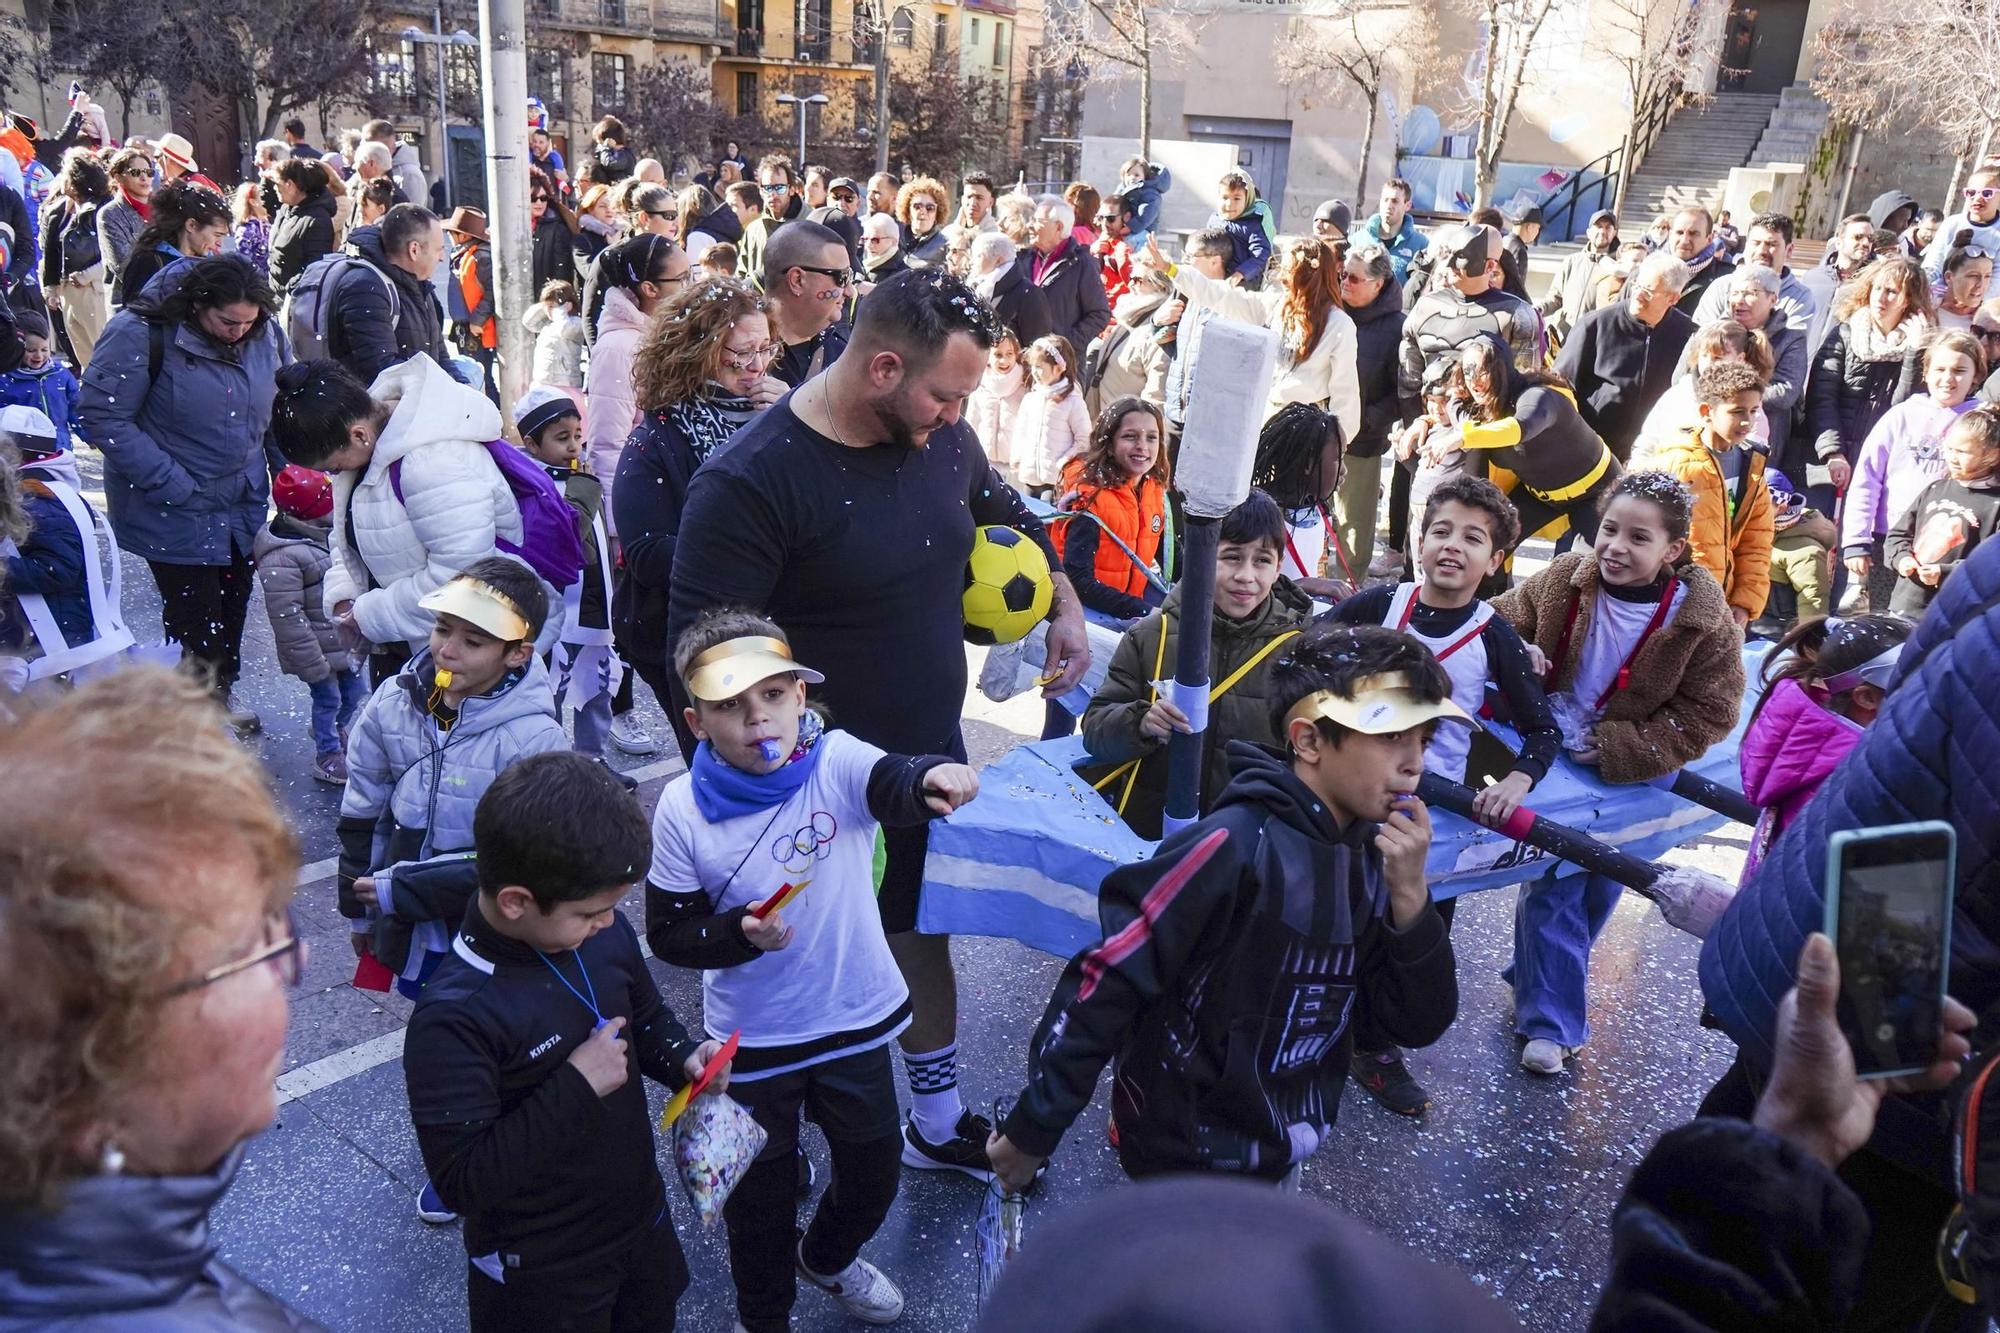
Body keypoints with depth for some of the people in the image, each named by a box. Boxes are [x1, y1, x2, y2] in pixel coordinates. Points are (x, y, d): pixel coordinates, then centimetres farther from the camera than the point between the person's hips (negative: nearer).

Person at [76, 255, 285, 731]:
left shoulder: (264, 334, -4)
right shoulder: (140, 334, -20)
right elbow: (102, 417, -18)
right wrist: (173, 485, -23)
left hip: (243, 506, 6)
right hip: (176, 512, -5)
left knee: (233, 607, 19)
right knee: (196, 618, 0)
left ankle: (220, 695, 40)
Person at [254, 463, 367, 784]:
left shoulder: (326, 533, 1)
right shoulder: (281, 561, -27)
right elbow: (289, 618, -25)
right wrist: (313, 665, -22)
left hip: (346, 639, 8)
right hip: (321, 648, -8)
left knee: (356, 691, 21)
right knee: (327, 698, 7)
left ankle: (331, 730, 48)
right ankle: (327, 757, 28)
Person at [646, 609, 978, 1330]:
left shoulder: (836, 762, -18)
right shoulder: (683, 809, -16)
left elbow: (896, 785, -40)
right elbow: (668, 934, -9)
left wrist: (934, 780, -63)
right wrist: (740, 935, -27)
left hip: (855, 1019, 2)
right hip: (751, 1038, -1)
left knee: (874, 1170, 22)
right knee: (762, 1190, 17)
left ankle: (827, 1257, 56)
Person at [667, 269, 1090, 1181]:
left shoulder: (941, 438, -3)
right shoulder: (750, 482, -24)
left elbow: (1005, 515, 20)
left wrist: (1065, 606, 11)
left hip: (932, 756, 7)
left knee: (925, 934, 23)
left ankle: (939, 1123, 46)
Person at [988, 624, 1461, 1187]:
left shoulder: (1369, 856, -4)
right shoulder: (1237, 847, -25)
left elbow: (1418, 1025, -3)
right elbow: (1105, 983, -24)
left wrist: (1409, 896, -17)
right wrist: (1033, 1129, -20)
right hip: (1189, 1161, -6)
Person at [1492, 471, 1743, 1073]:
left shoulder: (1705, 622, -18)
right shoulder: (1562, 581, -13)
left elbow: (1707, 716, -13)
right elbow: (1502, 624, 3)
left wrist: (1613, 746, -20)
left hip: (1631, 778, 0)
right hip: (1553, 759, 0)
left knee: (1599, 888, 13)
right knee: (1553, 885, 0)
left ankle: (1540, 979, 39)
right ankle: (1550, 1021, 13)